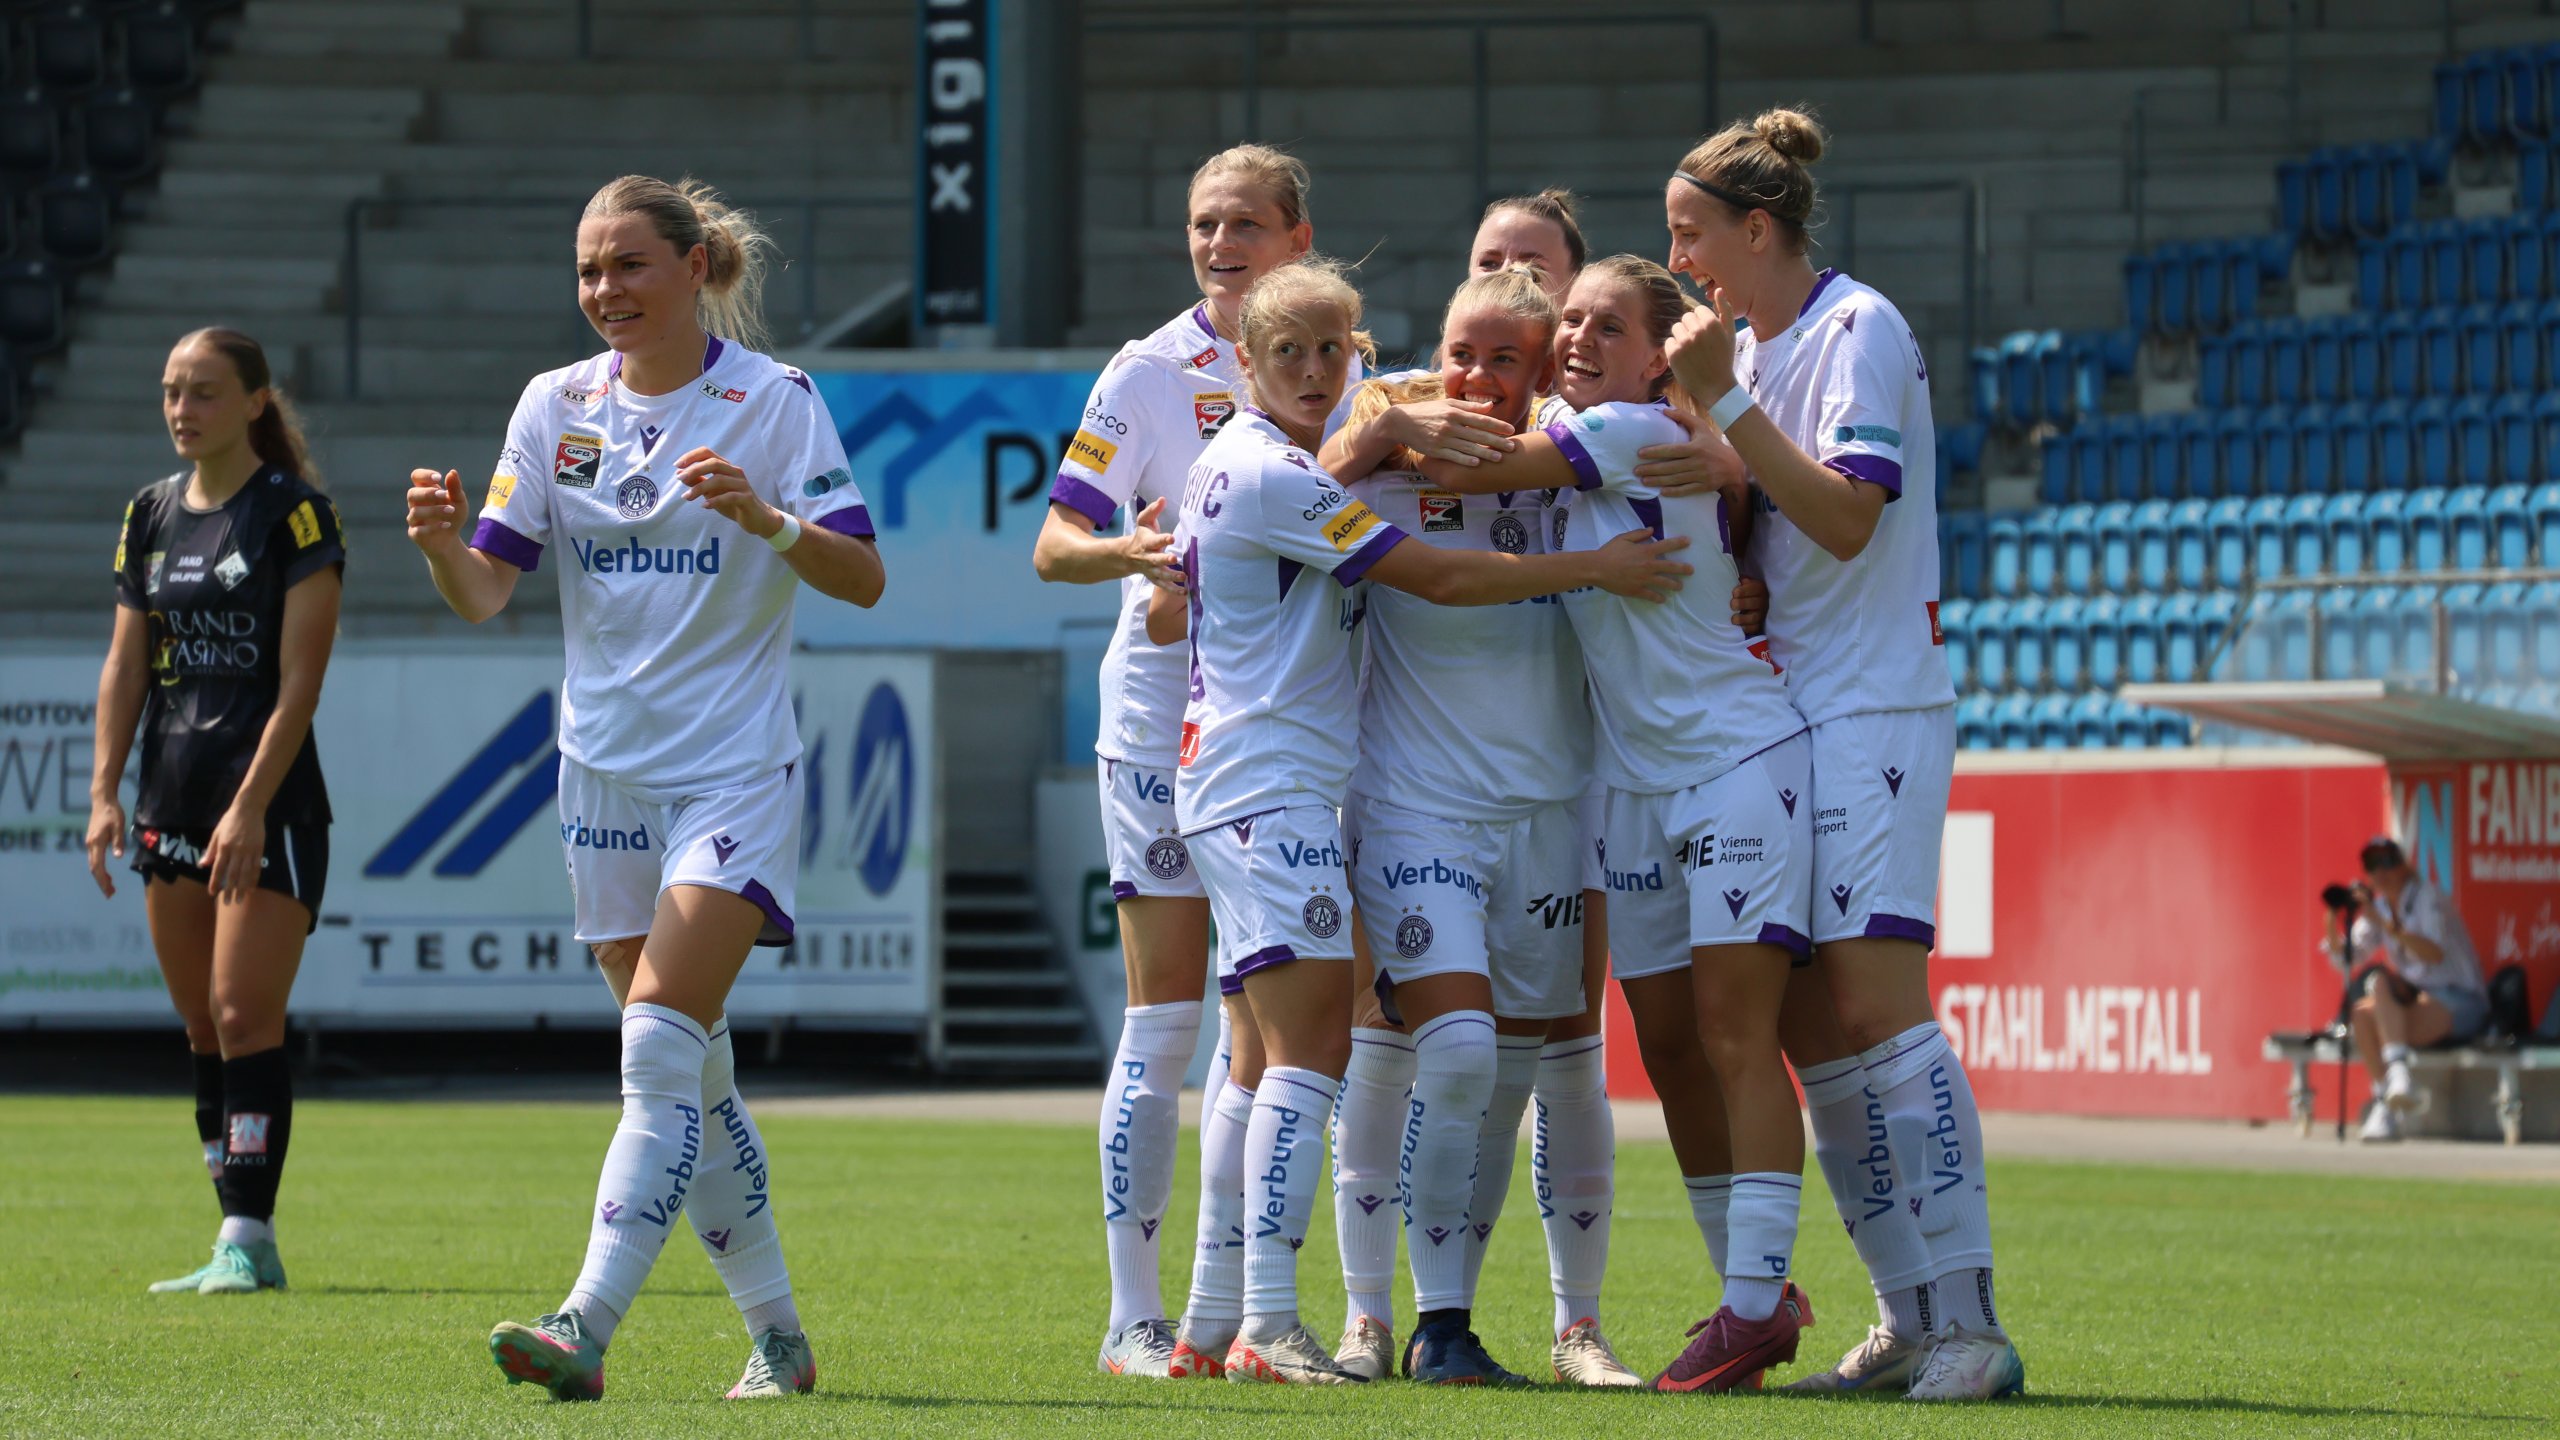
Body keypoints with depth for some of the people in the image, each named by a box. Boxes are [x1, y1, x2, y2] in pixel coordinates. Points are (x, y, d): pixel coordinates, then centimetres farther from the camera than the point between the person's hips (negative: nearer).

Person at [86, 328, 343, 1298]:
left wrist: (249, 806, -18)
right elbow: (125, 662, 13)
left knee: (245, 1016, -12)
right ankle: (239, 1245, 11)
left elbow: (300, 676, -12)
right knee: (202, 1027, 7)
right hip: (175, 798, 7)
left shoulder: (293, 512, -7)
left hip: (269, 802, -6)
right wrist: (106, 790, 2)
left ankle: (250, 1240, -10)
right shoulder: (152, 515, 12)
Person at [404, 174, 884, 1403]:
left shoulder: (773, 401, -6)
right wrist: (441, 538, -20)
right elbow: (484, 591, 2)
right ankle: (777, 1336, 20)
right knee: (689, 1074, 9)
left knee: (661, 1044, -17)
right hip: (606, 770, 5)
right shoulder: (557, 405, 6)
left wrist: (765, 518, -28)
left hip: (733, 771, -5)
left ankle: (587, 1326, -24)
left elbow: (862, 577, -10)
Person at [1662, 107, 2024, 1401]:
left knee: (1875, 1006, -15)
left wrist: (1724, 402, -18)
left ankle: (1968, 1325, -16)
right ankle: (1910, 1320, 10)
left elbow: (1845, 516, -19)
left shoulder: (1858, 332, -9)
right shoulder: (1753, 348, 16)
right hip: (1780, 714, 9)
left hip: (1873, 712, -9)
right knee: (1807, 1029, 5)